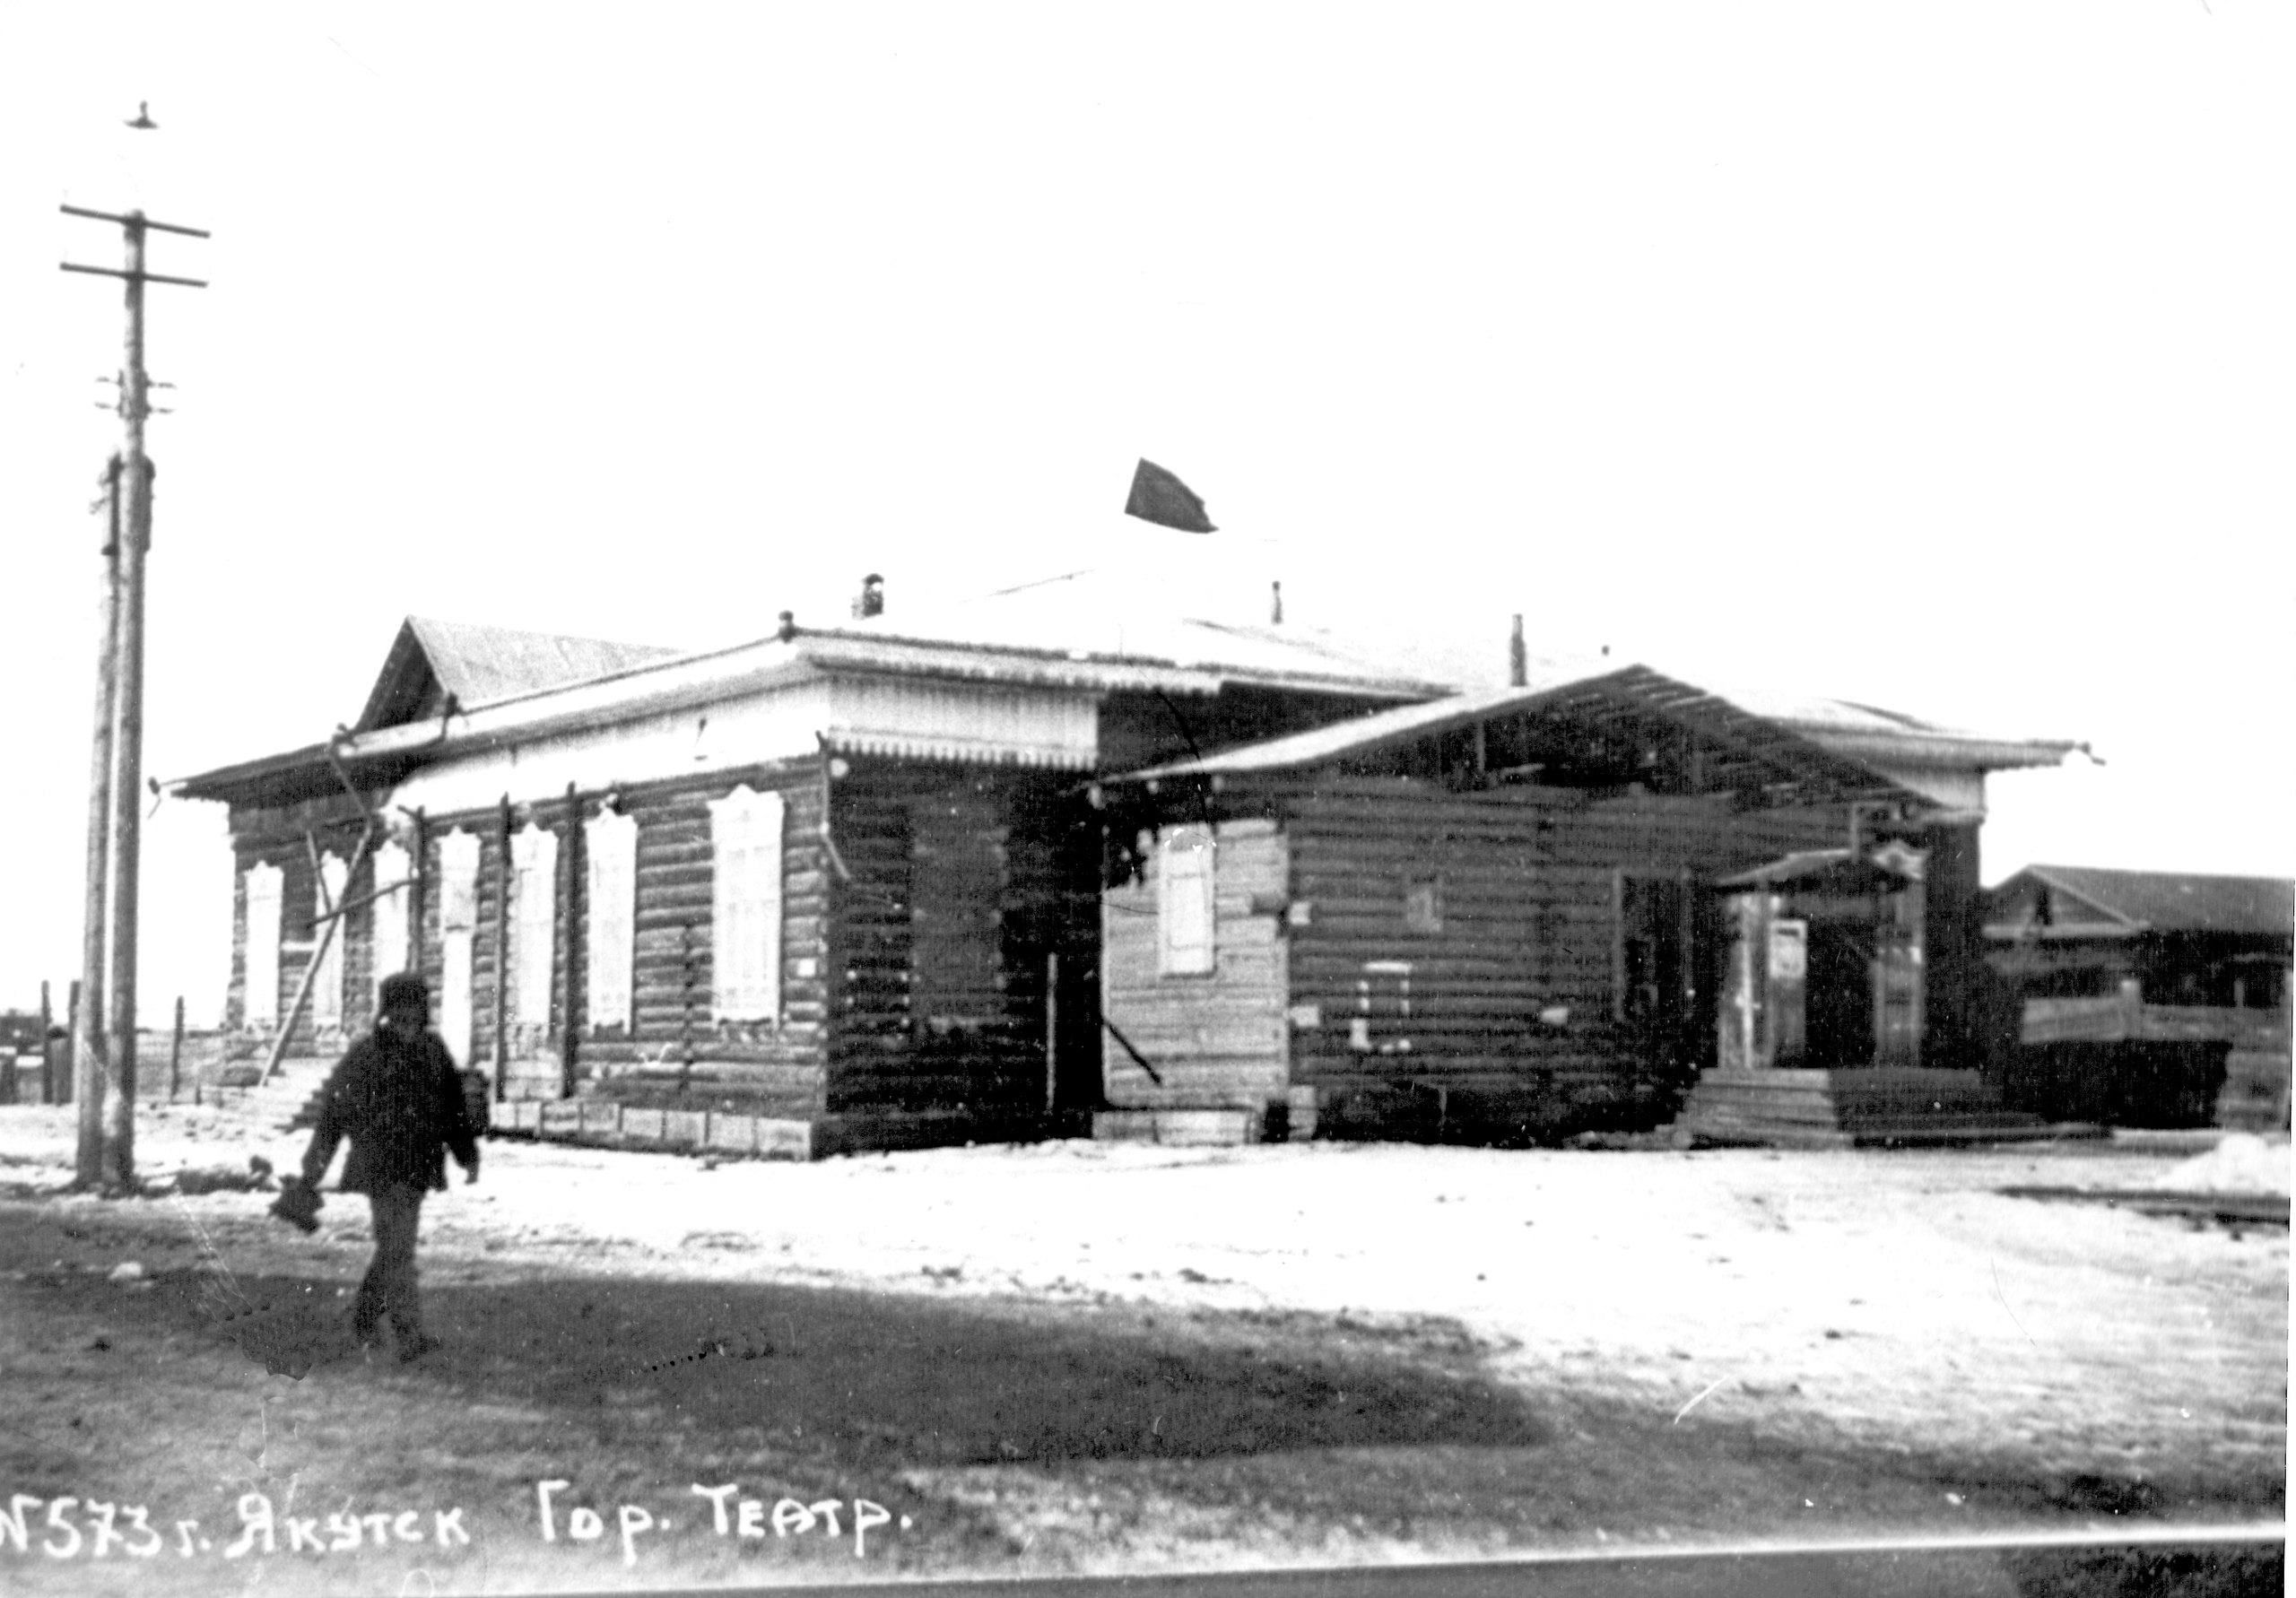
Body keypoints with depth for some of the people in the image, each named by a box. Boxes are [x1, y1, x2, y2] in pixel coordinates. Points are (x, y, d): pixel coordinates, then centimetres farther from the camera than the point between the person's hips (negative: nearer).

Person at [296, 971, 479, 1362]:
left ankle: (365, 1315, 36)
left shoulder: (434, 1051, 7)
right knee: (397, 1247, -14)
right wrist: (315, 1164, 4)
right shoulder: (364, 1055, -7)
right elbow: (333, 1110, 1)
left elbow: (454, 1107, 14)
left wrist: (468, 1156, 7)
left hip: (418, 1166, 6)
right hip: (380, 1165, -6)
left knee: (395, 1247, 15)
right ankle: (410, 1336, -21)